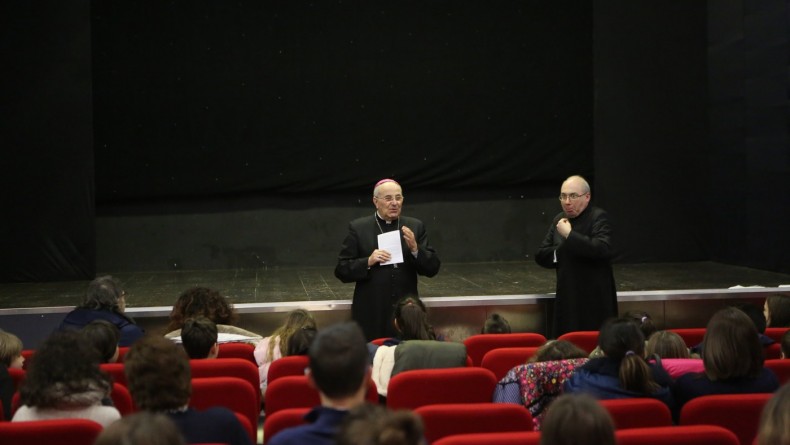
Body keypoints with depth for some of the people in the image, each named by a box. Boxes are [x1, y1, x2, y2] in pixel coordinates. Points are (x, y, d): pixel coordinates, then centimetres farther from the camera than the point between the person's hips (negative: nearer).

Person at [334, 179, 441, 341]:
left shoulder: (415, 227, 7)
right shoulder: (358, 228, 2)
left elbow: (433, 268, 5)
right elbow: (341, 270, 1)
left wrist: (415, 248, -12)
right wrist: (368, 262, -15)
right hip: (371, 315, -2)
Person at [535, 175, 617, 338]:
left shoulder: (599, 217, -7)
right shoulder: (559, 220, 14)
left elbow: (603, 249, -25)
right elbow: (540, 255, 13)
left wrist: (570, 235, -20)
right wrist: (562, 251, -6)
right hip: (566, 300, 6)